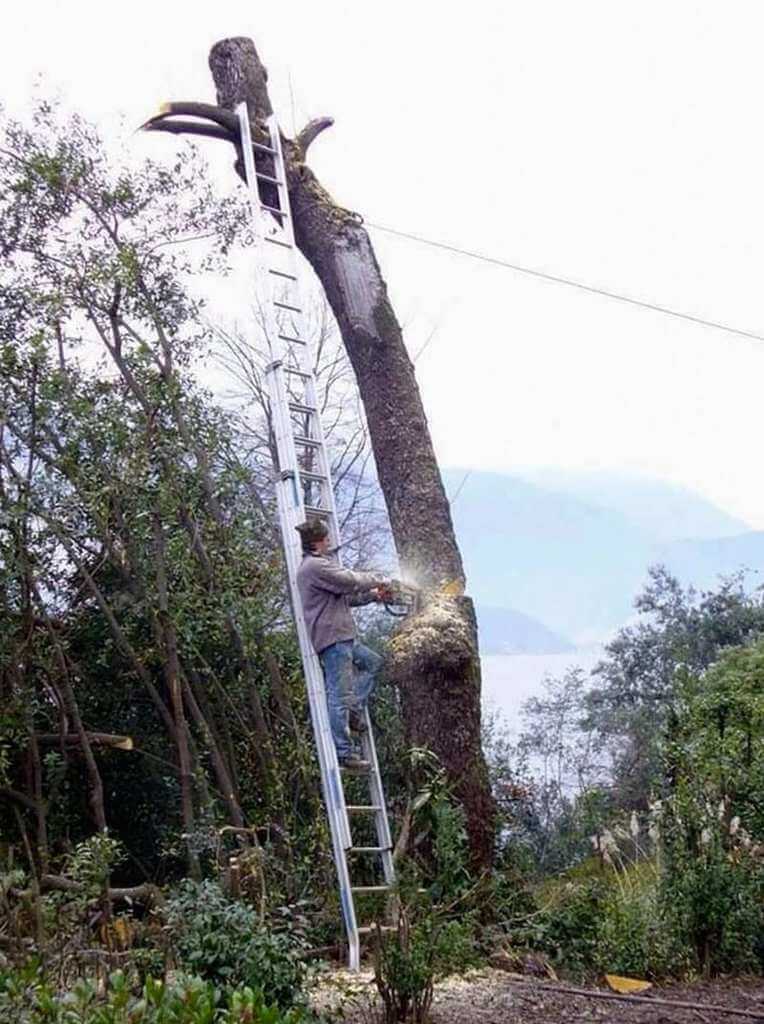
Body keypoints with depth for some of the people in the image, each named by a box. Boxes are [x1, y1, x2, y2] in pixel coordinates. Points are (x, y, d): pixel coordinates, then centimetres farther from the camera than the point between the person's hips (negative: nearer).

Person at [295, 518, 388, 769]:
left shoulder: (314, 565, 21)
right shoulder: (315, 566, -14)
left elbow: (344, 596, 26)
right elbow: (350, 581, -16)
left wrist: (372, 595, 23)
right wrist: (376, 580, 2)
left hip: (341, 638, 11)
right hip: (331, 638, -11)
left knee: (374, 662, 22)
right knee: (340, 694, -9)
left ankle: (354, 709, 13)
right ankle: (343, 752, -6)